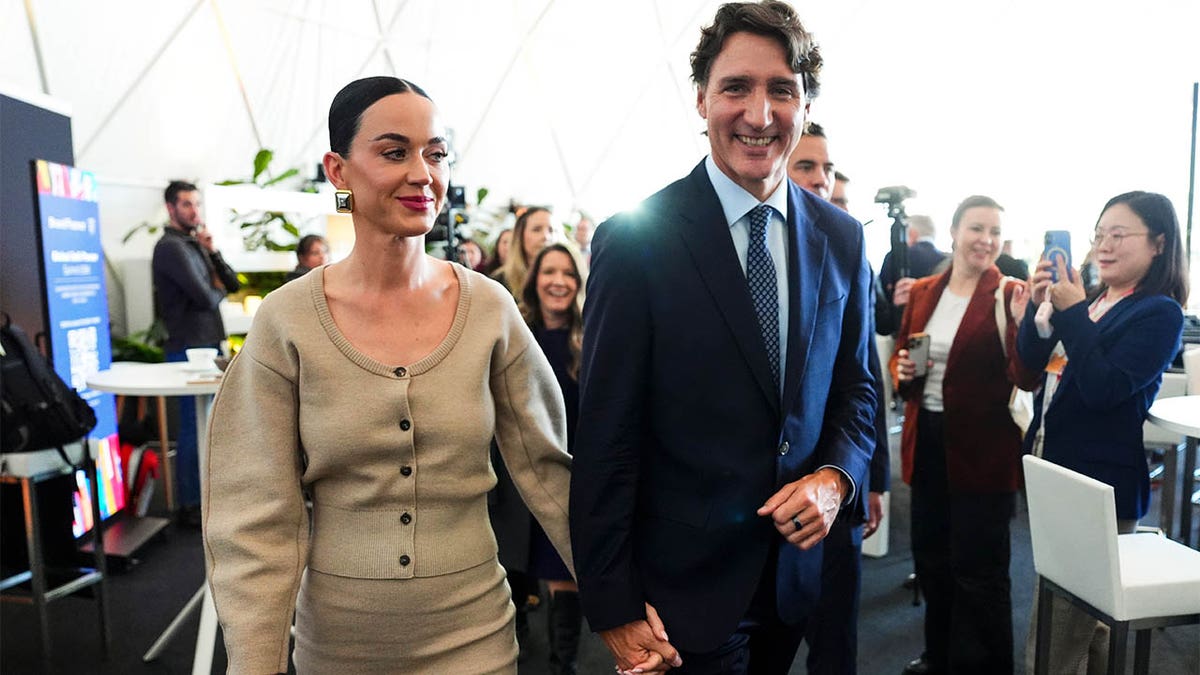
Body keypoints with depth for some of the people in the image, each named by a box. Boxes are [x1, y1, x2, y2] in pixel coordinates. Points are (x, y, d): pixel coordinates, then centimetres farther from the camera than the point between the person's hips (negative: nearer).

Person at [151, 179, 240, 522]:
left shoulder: (195, 244, 15)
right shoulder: (171, 247, -12)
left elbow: (233, 284, 10)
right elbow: (204, 297, -20)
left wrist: (213, 252, -4)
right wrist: (218, 291, 2)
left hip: (210, 345, 9)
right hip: (190, 349, -9)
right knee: (194, 427, -3)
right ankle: (190, 506, 6)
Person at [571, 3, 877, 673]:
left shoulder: (843, 240, 1)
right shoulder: (636, 240, -15)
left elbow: (856, 388, 10)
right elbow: (606, 437, -14)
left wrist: (835, 478, -10)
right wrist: (614, 607, -13)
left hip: (797, 569, 6)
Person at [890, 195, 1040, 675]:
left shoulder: (1008, 296, -10)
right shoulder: (922, 292, 5)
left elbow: (1026, 379, -18)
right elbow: (900, 353, 16)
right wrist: (901, 370, -7)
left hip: (982, 451, -6)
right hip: (926, 442, 6)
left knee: (978, 569, 8)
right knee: (931, 558, 20)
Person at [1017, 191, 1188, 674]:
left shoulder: (1159, 314, -12)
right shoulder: (1091, 300, 9)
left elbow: (1103, 390, -23)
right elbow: (1032, 361, 6)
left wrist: (1072, 312, -22)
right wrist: (1038, 305, -9)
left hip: (1100, 488, -8)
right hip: (1056, 474, 8)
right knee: (1085, 622, 25)